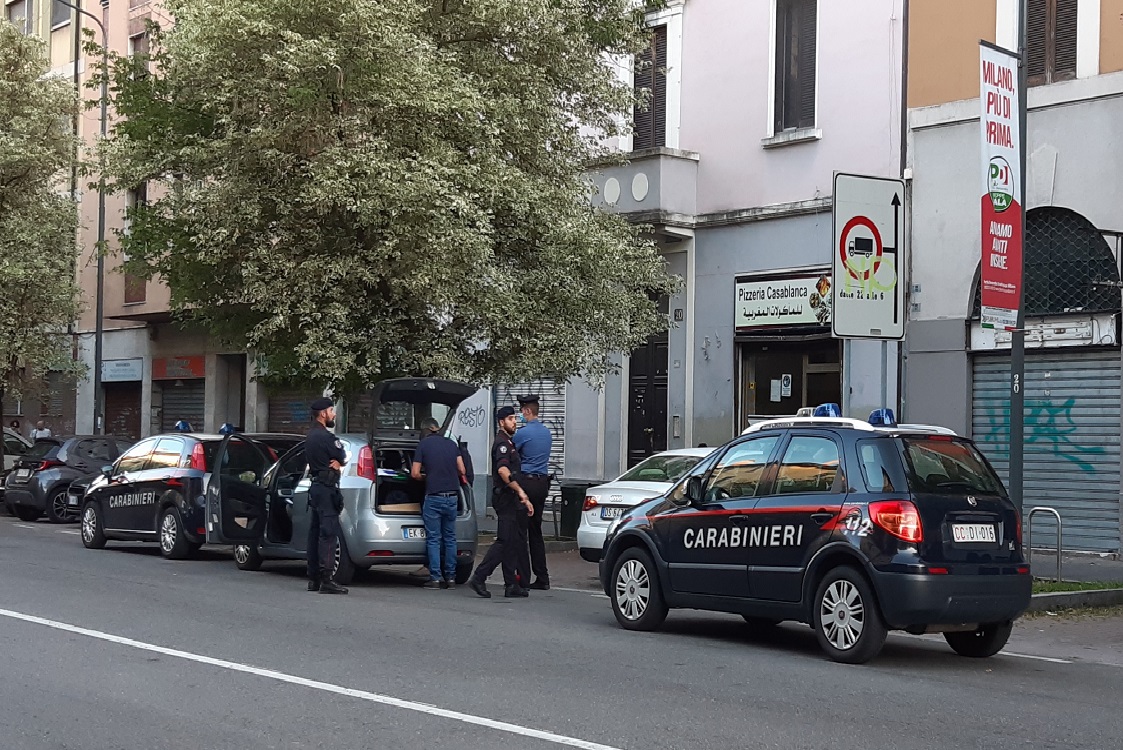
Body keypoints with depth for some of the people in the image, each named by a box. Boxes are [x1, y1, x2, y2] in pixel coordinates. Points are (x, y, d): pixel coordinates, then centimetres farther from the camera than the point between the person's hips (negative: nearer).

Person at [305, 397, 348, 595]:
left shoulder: (311, 436, 17)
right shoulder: (325, 436, -15)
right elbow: (343, 458, -11)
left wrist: (336, 462, -1)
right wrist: (338, 462, 7)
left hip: (316, 487, 11)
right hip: (327, 488, -11)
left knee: (315, 533, 12)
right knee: (329, 533, -12)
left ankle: (313, 579, 16)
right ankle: (326, 580, -16)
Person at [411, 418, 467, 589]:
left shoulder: (423, 444, -2)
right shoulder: (452, 444, 10)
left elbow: (415, 473, -4)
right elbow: (461, 470, 7)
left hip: (434, 496, -4)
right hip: (452, 496, 4)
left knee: (433, 539, 1)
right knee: (450, 538, 11)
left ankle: (436, 578, -2)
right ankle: (451, 577, 11)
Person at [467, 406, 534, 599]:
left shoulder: (508, 442, 21)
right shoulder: (502, 442, -11)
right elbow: (503, 470, -27)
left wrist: (523, 498, 26)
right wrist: (520, 491, -32)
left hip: (510, 498, 10)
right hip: (505, 498, -10)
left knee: (513, 542, 8)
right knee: (505, 541, -12)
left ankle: (511, 585, 9)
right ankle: (479, 578, -12)